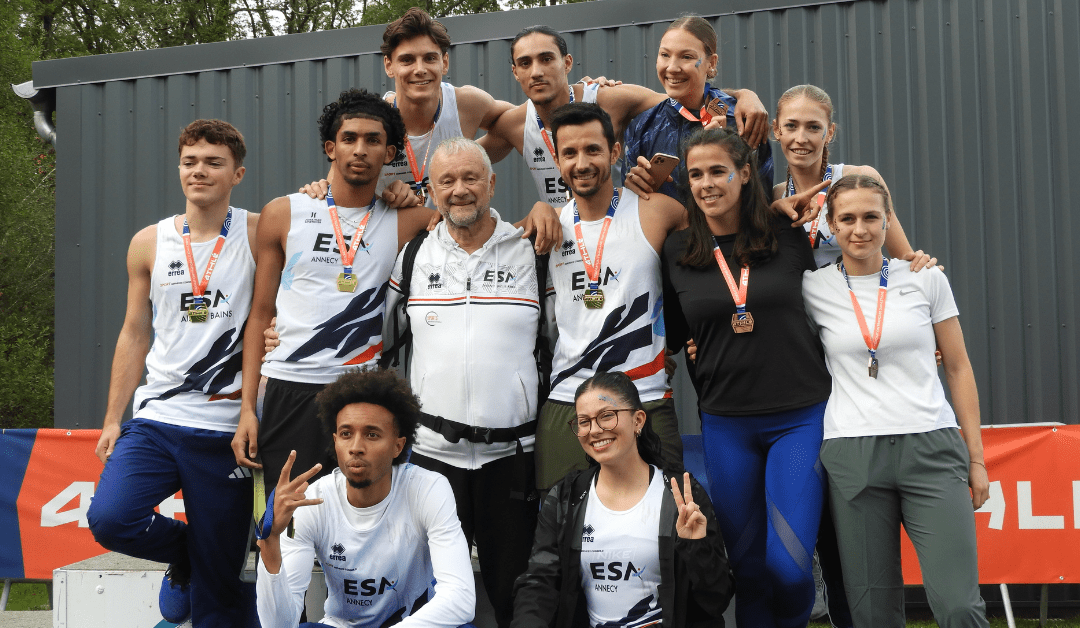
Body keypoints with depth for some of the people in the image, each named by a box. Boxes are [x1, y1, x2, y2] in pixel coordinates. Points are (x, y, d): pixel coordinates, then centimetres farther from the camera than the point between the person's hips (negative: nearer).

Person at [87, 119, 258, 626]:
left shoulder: (260, 234, 0)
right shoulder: (149, 243, 8)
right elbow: (135, 336, 13)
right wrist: (113, 419, 11)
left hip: (227, 429, -2)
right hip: (156, 418, 3)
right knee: (109, 519, -19)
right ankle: (182, 553, 13)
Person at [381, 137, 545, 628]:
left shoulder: (530, 252, 2)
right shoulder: (414, 256, 7)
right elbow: (377, 333, 17)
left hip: (511, 450, -1)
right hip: (433, 447, 1)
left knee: (513, 586, 6)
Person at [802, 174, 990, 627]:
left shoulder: (927, 280, 6)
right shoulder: (814, 289, 4)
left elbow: (958, 369, 11)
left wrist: (976, 458, 9)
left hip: (932, 451, 0)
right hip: (852, 456, 0)